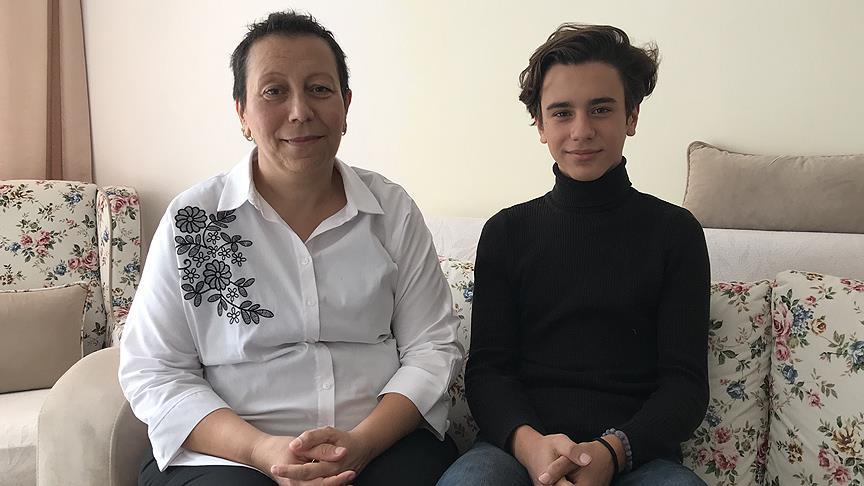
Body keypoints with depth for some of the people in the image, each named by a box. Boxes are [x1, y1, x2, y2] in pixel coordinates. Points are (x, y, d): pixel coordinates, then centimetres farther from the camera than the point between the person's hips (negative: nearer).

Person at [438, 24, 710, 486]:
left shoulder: (675, 231, 9)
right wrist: (528, 443, -16)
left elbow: (685, 383, 3)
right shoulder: (507, 231, 11)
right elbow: (487, 370, 6)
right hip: (519, 443, 0)